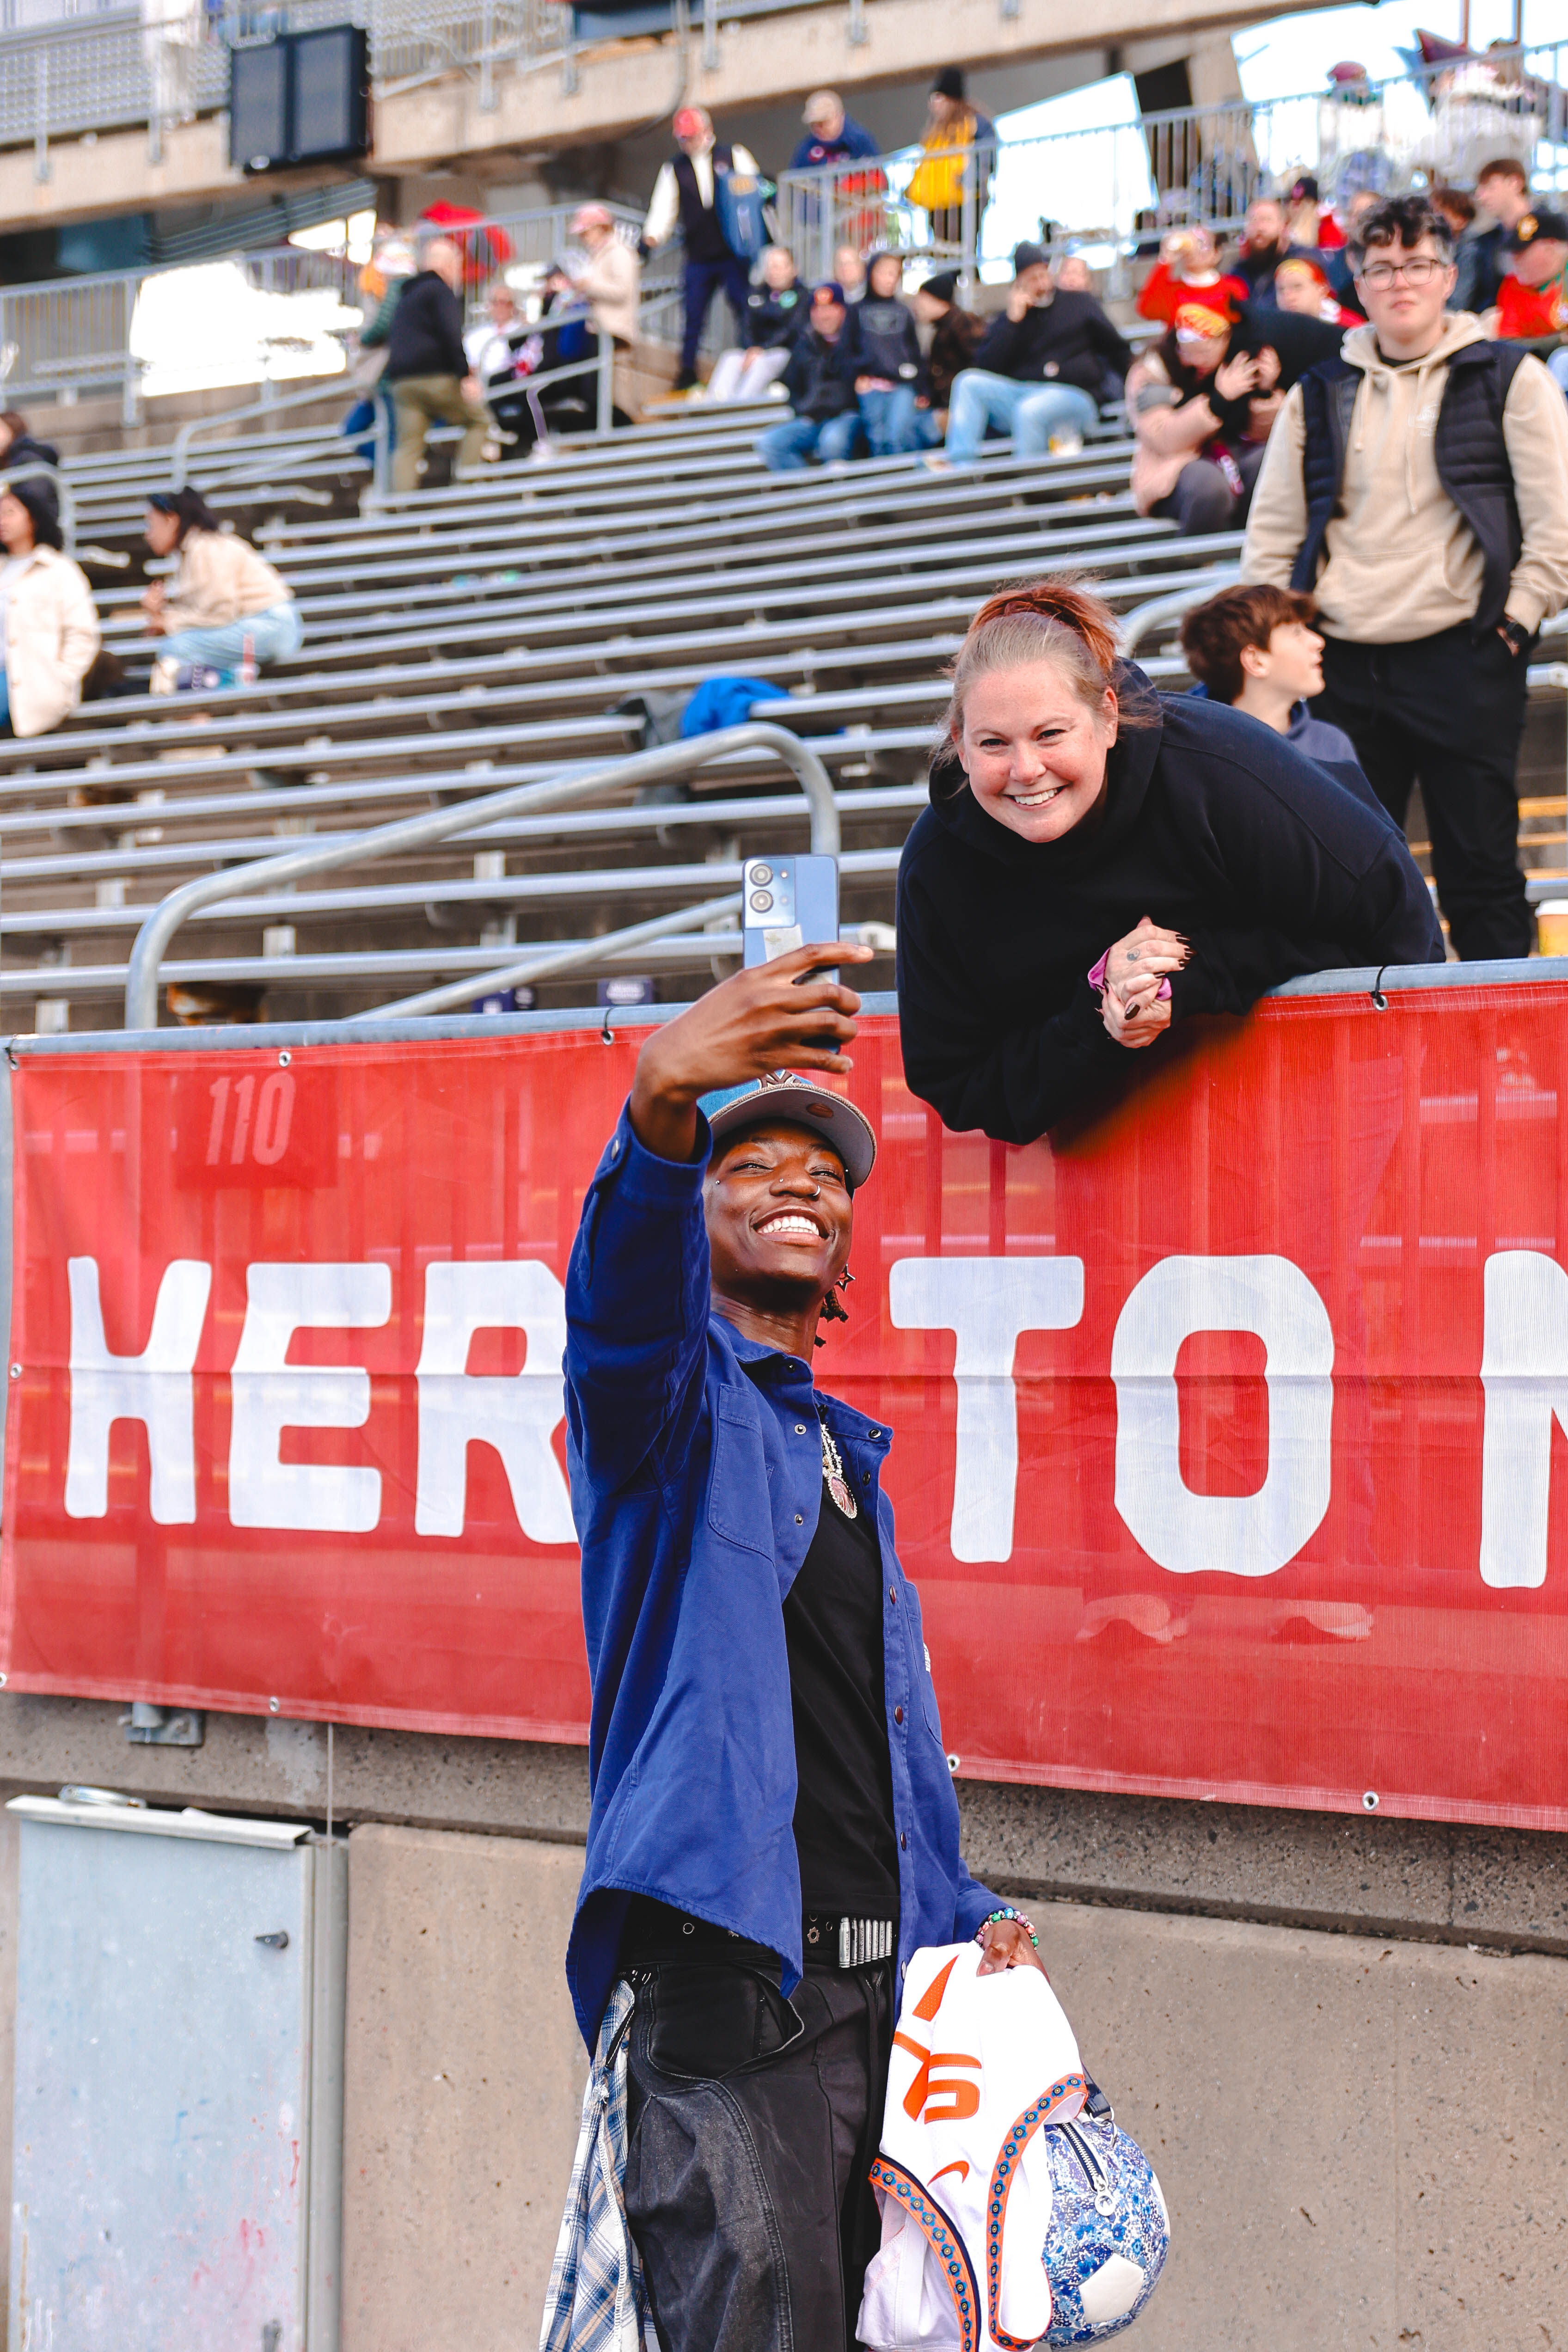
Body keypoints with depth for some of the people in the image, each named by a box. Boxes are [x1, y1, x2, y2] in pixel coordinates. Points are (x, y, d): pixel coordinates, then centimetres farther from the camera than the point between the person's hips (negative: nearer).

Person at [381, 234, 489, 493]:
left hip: (401, 382, 7)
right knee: (479, 422, 8)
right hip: (438, 377, -7)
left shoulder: (406, 295, 25)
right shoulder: (441, 290, -2)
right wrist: (466, 375, -18)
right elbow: (451, 334, -15)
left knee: (408, 446, 2)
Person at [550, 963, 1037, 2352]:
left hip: (875, 1982, 8)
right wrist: (665, 1103, -44)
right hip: (720, 1976, -8)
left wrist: (967, 1915, 15)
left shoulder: (846, 1457, 24)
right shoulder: (677, 1393, 1)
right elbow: (626, 1297, -24)